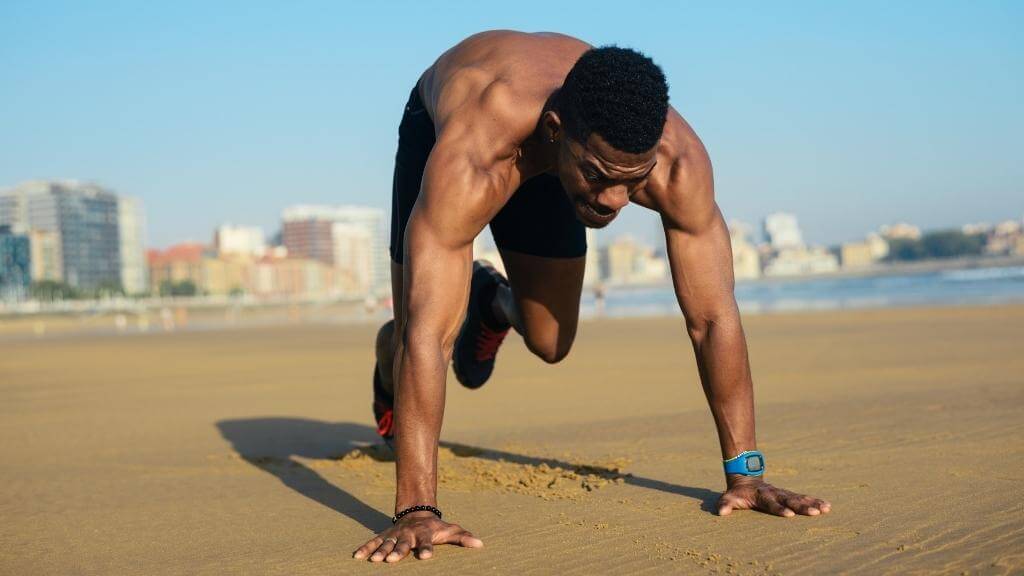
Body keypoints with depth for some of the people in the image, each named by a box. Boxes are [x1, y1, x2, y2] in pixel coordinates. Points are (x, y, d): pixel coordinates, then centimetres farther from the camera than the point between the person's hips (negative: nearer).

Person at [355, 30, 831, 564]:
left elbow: (713, 317, -31)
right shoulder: (470, 160, -51)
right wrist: (416, 511, -55)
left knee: (548, 344, 3)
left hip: (547, 164, 3)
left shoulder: (677, 156, -40)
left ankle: (490, 302, 40)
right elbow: (427, 334, -52)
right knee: (416, 339, -6)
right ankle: (391, 364, 34)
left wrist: (744, 473, -31)